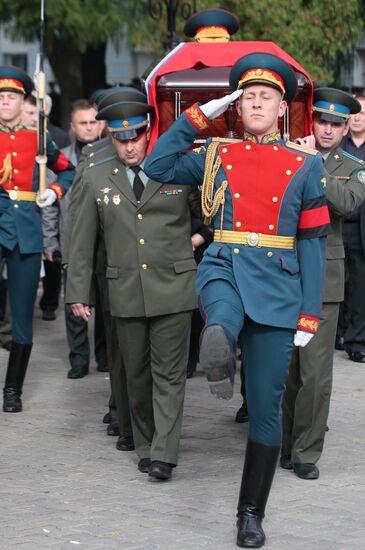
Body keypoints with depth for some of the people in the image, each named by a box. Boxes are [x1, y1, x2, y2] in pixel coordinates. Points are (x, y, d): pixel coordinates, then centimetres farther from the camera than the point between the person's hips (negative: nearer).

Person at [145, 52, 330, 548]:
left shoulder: (304, 165, 5)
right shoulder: (216, 155, 9)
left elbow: (312, 242, 3)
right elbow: (157, 168, 3)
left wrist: (310, 313, -3)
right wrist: (198, 116, 1)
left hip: (278, 289, 0)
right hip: (224, 270, 0)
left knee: (265, 405, 3)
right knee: (221, 326, -45)